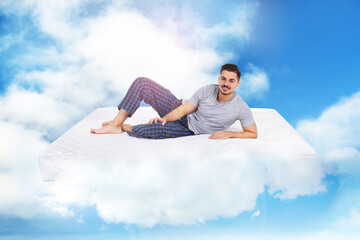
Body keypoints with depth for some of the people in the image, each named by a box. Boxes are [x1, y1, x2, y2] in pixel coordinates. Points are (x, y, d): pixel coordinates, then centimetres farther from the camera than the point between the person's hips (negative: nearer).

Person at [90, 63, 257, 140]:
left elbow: (253, 134, -10)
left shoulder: (241, 108, -17)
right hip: (179, 113, 4)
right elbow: (183, 110, -7)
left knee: (151, 130, -35)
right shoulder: (207, 91, -8)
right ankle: (117, 122, -7)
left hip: (188, 131, -4)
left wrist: (228, 134, -23)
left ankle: (123, 127, -1)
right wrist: (164, 118, -23)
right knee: (141, 83, -8)